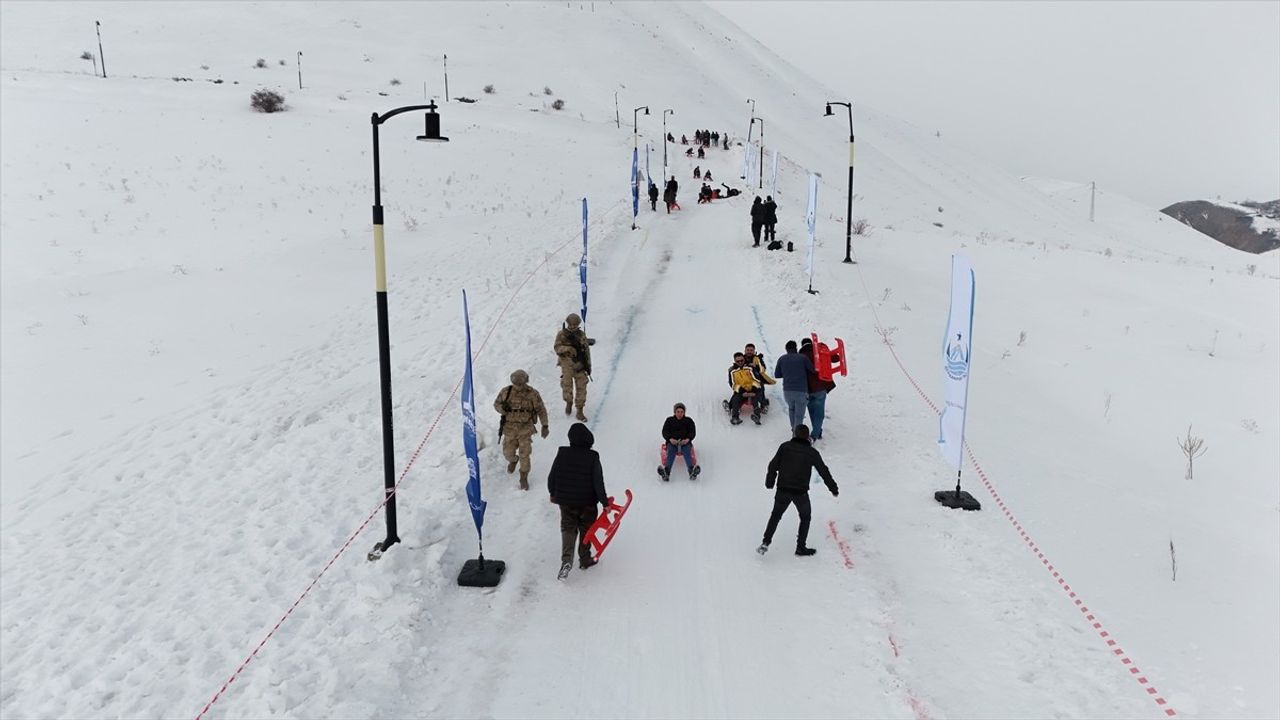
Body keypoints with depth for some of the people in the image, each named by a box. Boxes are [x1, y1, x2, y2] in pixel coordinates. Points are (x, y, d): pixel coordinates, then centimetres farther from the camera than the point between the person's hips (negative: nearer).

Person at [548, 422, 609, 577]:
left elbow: (551, 477, -1)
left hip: (565, 502, 2)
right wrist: (605, 502, -6)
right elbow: (598, 483, -17)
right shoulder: (593, 458, -18)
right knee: (586, 530, 19)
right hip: (587, 504, -1)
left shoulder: (562, 454, -11)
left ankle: (566, 560, -6)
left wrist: (553, 493, 16)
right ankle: (584, 560, 31)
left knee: (568, 529, 14)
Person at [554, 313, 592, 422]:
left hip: (580, 365, 2)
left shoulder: (581, 334, 5)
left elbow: (586, 350, 9)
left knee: (581, 388, 1)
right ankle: (569, 402, 34)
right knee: (567, 386, 1)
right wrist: (567, 348, -28)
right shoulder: (561, 334, -2)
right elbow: (557, 348, -9)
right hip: (567, 365, -2)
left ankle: (579, 411, 11)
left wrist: (588, 365, 7)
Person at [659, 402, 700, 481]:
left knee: (687, 451, -33)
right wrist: (670, 439, -17)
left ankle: (692, 470, -56)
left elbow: (693, 432, 6)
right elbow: (664, 432, 5)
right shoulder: (669, 420, 14)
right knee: (671, 451, -33)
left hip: (685, 442, 0)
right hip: (672, 442, 0)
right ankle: (666, 471, -57)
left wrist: (688, 439, -17)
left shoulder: (689, 420, 15)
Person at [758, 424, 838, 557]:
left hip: (783, 490, 1)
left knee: (776, 515, 17)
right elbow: (824, 471, 7)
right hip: (801, 492, -1)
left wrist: (769, 482, 13)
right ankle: (801, 547, 18)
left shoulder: (785, 447, 0)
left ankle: (766, 542, 6)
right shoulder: (812, 452, 1)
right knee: (805, 517, 20)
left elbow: (773, 465, -1)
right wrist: (833, 489, 18)